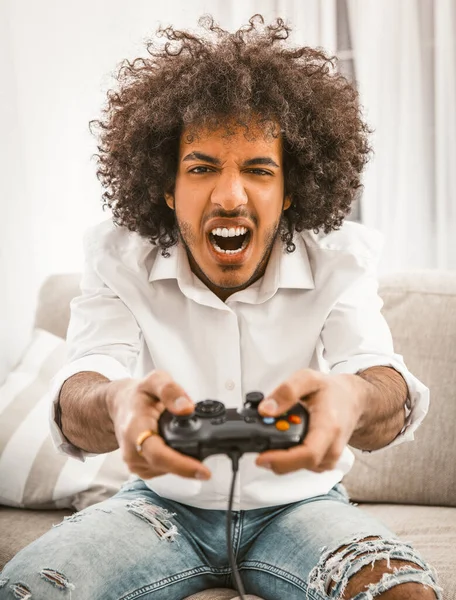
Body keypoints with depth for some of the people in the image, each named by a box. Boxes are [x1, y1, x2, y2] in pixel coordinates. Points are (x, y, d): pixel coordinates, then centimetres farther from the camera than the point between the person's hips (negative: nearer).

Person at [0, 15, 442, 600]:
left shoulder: (340, 261, -13)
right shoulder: (119, 257, -12)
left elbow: (388, 390, -29)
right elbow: (78, 393, -27)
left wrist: (351, 399, -57)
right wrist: (118, 404, -55)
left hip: (299, 504, 0)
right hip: (165, 502, 1)